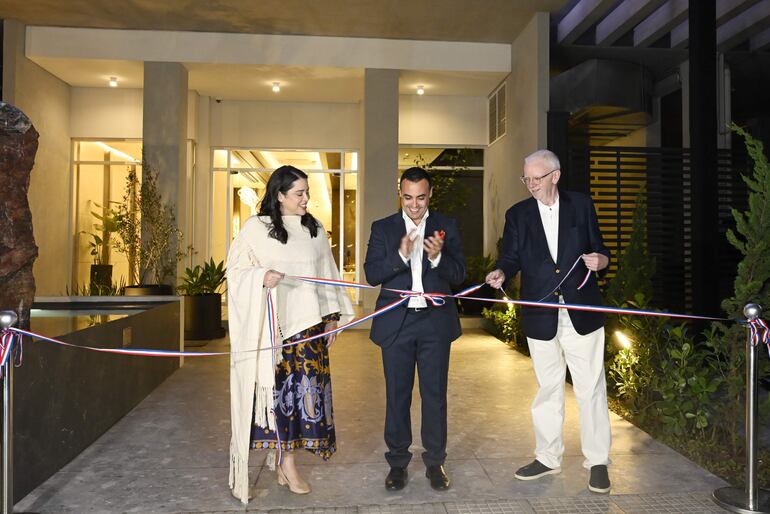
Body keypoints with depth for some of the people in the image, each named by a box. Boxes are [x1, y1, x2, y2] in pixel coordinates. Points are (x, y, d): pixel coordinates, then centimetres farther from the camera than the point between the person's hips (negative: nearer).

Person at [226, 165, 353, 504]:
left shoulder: (315, 230, 10)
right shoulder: (255, 228, -2)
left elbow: (326, 276, 14)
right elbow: (236, 270, -2)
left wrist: (331, 316, 10)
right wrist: (262, 277, -21)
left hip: (308, 322, 4)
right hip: (273, 324, -4)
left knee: (306, 385, 4)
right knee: (281, 385, -1)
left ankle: (284, 457, 18)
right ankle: (287, 463, 12)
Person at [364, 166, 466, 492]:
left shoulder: (446, 226, 4)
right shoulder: (383, 228, 3)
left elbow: (459, 274, -2)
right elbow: (372, 275, -5)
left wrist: (438, 257, -21)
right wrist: (401, 255, -21)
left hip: (435, 321, 0)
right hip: (396, 322, 0)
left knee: (435, 394, 8)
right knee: (397, 395, 9)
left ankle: (435, 461, 23)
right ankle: (397, 462, 23)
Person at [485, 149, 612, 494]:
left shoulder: (581, 205, 4)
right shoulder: (518, 214, 6)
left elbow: (600, 251, 8)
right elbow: (511, 256, 2)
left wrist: (599, 260, -14)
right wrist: (501, 273, -19)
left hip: (582, 313, -1)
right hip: (541, 317, 1)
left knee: (591, 388, 4)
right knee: (547, 389, 13)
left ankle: (597, 461, 19)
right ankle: (548, 458, 28)